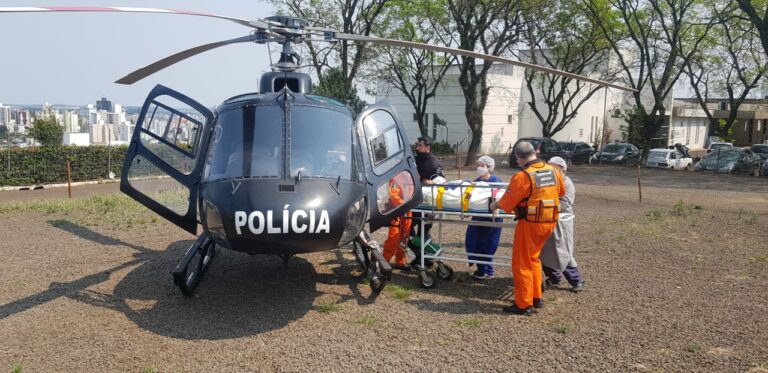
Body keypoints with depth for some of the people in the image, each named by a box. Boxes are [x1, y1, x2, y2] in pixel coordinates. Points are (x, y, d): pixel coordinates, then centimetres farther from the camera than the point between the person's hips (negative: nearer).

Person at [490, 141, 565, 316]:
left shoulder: (523, 176, -19)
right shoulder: (553, 171, 1)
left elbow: (507, 202, -12)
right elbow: (561, 192, 19)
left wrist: (494, 205, 8)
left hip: (531, 223, -7)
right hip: (550, 221, 7)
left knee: (522, 264, 5)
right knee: (533, 258, 22)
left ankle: (524, 305, 11)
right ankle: (536, 298, 30)